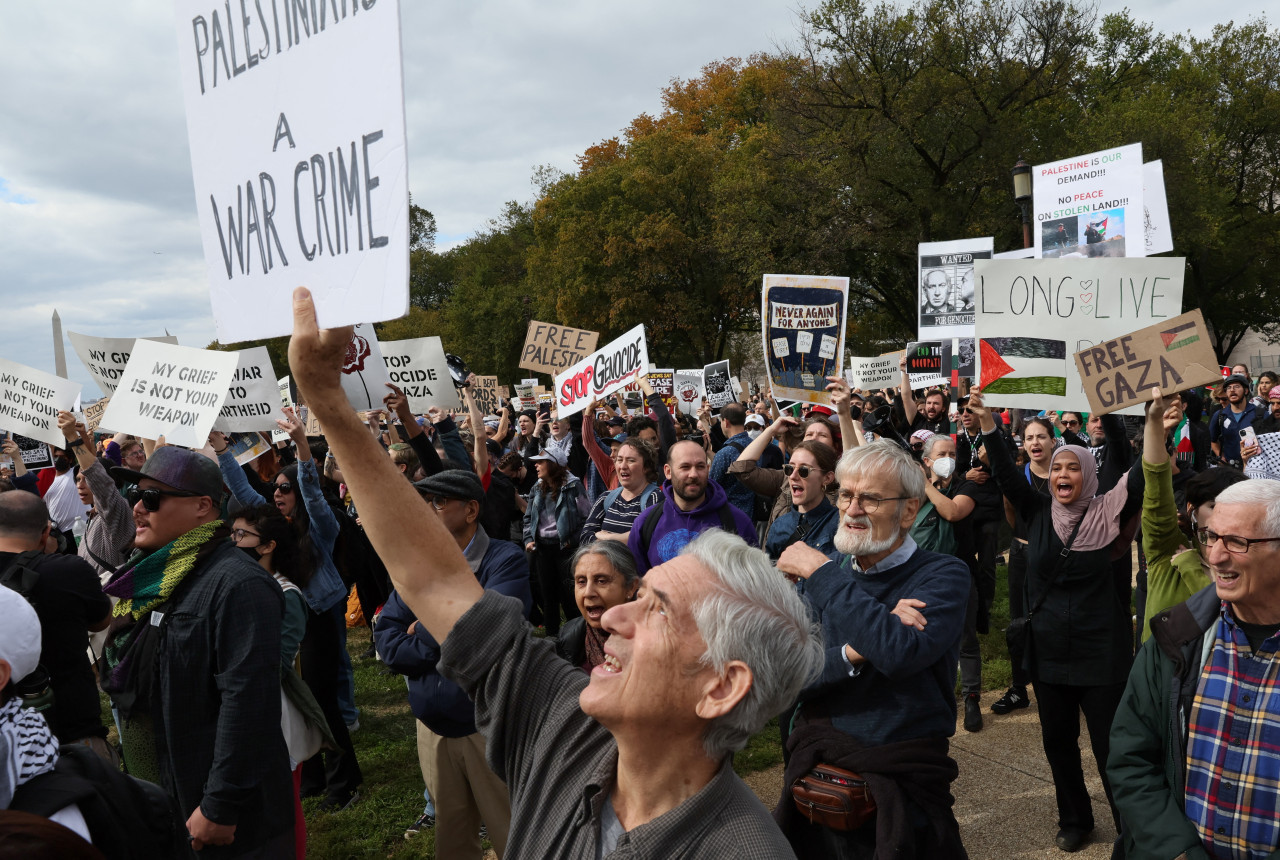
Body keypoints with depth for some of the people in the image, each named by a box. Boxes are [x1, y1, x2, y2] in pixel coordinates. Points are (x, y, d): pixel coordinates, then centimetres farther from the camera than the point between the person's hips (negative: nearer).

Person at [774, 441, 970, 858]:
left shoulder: (944, 574, -12)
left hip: (902, 778, -4)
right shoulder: (829, 575, 2)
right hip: (816, 759, 4)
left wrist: (820, 573, -23)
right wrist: (855, 651, -24)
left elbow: (900, 652, -31)